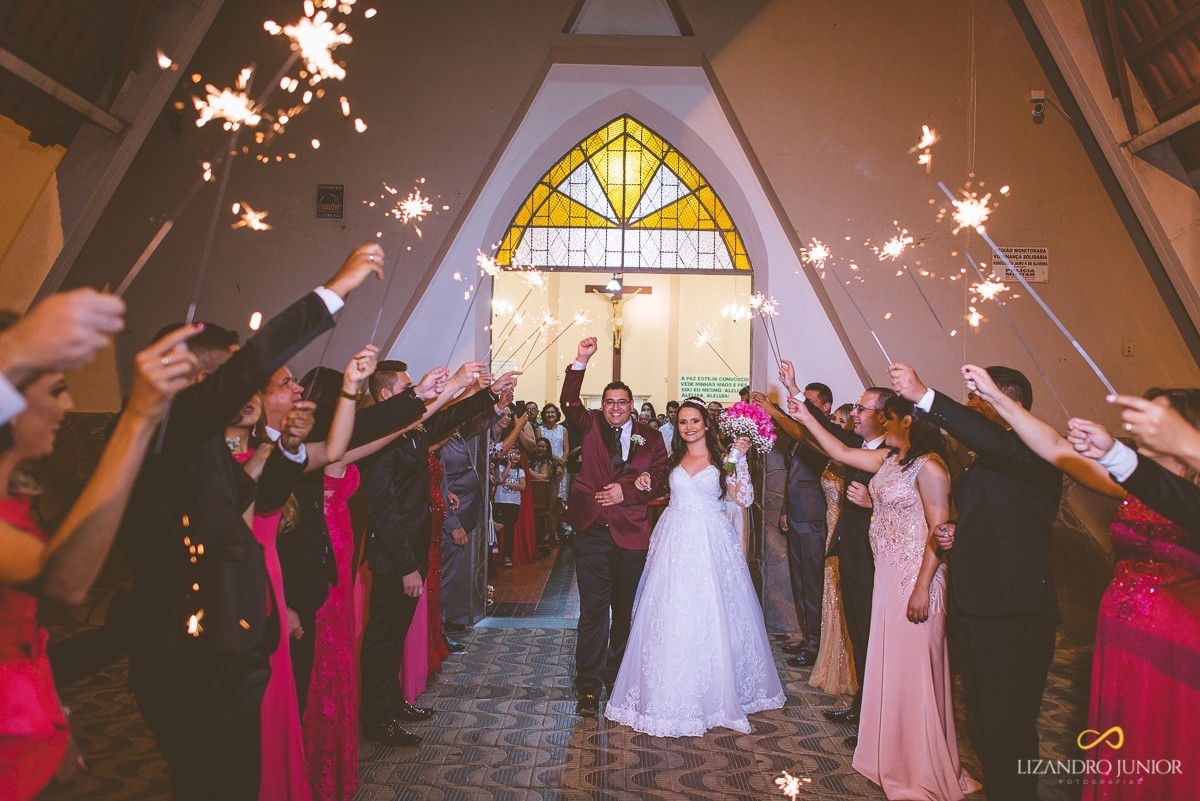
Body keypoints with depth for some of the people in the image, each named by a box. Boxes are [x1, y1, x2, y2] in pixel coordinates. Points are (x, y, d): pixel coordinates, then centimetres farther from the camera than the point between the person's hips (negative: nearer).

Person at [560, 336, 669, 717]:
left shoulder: (650, 439, 5)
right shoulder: (591, 427, 5)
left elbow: (657, 482, 2)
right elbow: (569, 403, -12)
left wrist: (626, 491, -14)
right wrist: (581, 362, -22)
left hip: (631, 535, 1)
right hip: (592, 532, -1)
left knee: (624, 610, 14)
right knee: (593, 610, -1)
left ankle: (616, 674, 32)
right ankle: (588, 686, 7)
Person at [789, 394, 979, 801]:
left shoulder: (928, 466, -17)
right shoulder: (889, 459, 8)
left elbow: (939, 531, -20)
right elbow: (841, 452, 16)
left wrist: (922, 588, -22)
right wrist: (806, 416, 12)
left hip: (915, 577, -9)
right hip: (887, 573, 9)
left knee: (914, 668, 2)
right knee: (890, 664, 17)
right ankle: (894, 753, 33)